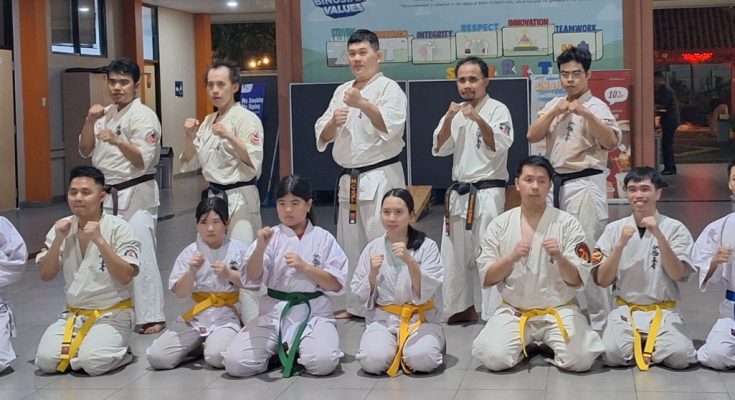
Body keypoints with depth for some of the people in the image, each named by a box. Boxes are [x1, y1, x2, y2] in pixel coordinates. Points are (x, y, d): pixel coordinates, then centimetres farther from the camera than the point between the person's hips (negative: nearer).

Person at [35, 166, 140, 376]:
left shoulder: (118, 228, -10)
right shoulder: (62, 227, 4)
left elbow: (125, 276, -18)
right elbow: (45, 275, 2)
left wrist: (99, 240, -26)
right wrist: (58, 240, -13)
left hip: (113, 313, -4)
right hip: (73, 313, 4)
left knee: (92, 362, -29)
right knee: (47, 360, -19)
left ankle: (117, 351, 3)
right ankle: (81, 347, 10)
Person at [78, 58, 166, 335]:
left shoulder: (143, 116, -9)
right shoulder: (106, 115, 14)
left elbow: (143, 160, -17)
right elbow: (85, 151, 11)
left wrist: (118, 141, -34)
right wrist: (90, 122, -5)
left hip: (135, 194, -7)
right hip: (108, 195, 7)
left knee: (141, 256, -10)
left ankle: (152, 317, -5)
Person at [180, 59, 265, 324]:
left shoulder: (246, 119, -9)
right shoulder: (208, 122, 13)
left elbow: (253, 162, -18)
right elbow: (190, 163, 14)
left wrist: (229, 137, -29)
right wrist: (190, 137, -3)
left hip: (239, 198, -8)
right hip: (214, 197, 8)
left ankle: (252, 322, -11)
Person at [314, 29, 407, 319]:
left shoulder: (389, 89, -5)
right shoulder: (342, 91, 15)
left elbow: (391, 126, -22)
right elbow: (323, 137, 12)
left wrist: (363, 105, -35)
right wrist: (333, 123, -10)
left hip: (380, 177, -7)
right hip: (348, 179, 7)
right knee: (350, 244, 14)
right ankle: (355, 305, 25)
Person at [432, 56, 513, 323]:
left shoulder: (497, 110, -5)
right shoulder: (455, 113, 12)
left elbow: (499, 147, -18)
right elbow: (440, 149, 3)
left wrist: (478, 119, -31)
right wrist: (448, 119, -12)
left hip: (487, 192, -6)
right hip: (459, 192, 6)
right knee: (456, 253, 12)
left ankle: (494, 314, -6)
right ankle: (462, 308, 24)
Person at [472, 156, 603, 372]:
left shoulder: (567, 223, -4)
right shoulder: (500, 224, 1)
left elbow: (577, 280, -7)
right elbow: (486, 278, -1)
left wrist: (559, 258, -27)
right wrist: (511, 258, -19)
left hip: (558, 311, -1)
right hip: (513, 312, 1)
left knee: (579, 360, -26)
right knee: (494, 358, -25)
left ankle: (548, 345, 9)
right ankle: (525, 346, 10)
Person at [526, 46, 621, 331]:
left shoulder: (596, 106, -8)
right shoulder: (553, 105, 13)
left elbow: (611, 142, -23)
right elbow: (532, 136, 1)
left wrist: (585, 113, -35)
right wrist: (555, 112, -11)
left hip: (585, 185, -7)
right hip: (557, 184, 7)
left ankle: (600, 321, 2)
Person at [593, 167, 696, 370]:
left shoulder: (675, 228, 1)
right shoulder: (614, 229, 5)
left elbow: (677, 274, -10)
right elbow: (602, 281, 1)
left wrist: (659, 235, -21)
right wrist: (621, 245, -13)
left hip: (663, 312, -1)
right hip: (625, 310, 1)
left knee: (679, 355, -29)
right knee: (612, 353, -29)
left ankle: (639, 348, 2)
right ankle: (646, 347, 4)